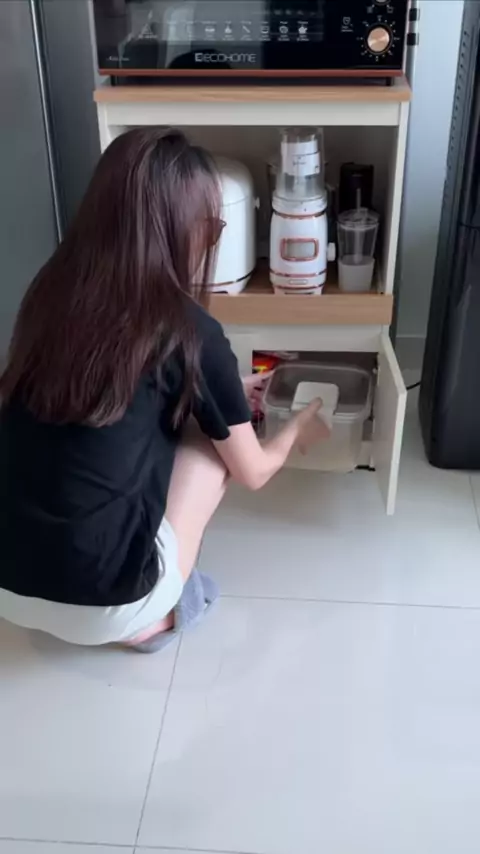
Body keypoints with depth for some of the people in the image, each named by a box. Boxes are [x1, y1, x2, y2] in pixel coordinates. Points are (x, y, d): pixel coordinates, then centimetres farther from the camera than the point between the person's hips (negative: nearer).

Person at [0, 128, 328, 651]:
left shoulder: (53, 292, 3)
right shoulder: (189, 331, -11)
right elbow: (253, 473, 4)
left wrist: (224, 392, 32)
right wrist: (297, 430, 27)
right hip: (98, 604, -5)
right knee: (213, 438, 14)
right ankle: (149, 617, 13)